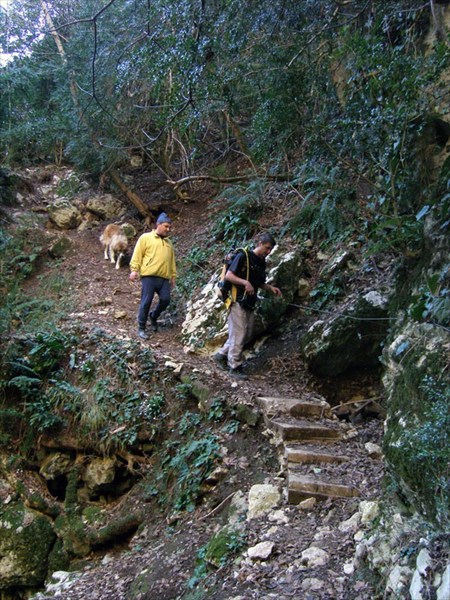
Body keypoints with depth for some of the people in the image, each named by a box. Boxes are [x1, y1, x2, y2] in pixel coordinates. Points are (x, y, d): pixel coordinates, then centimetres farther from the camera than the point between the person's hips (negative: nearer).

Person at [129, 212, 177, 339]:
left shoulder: (168, 243, 24)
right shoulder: (146, 238, 6)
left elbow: (172, 261, 27)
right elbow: (137, 255, 0)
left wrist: (173, 276, 22)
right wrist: (134, 270, -9)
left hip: (164, 278, 5)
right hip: (149, 276, -5)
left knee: (165, 300, -6)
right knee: (146, 302, -5)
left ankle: (154, 317, 23)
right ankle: (141, 328, 7)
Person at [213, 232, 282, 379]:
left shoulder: (261, 262, 12)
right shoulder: (243, 256, -12)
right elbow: (229, 275, -16)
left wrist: (270, 288, 5)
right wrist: (245, 282, -25)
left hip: (250, 303, 8)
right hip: (238, 302, -8)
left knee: (247, 335, 13)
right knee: (238, 335, -3)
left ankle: (222, 355, 28)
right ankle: (235, 367, 8)